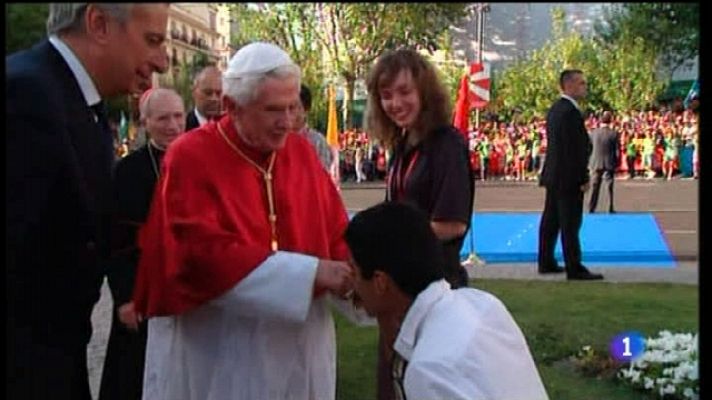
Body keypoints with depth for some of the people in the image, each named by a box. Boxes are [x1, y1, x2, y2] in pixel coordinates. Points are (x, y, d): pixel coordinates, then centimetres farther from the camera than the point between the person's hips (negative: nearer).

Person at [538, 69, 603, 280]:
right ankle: (574, 268, -2)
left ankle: (546, 262, 21)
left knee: (551, 221, 14)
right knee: (570, 223, -6)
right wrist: (584, 178, -17)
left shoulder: (555, 109, 13)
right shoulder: (570, 111, -18)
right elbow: (575, 149, -21)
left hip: (553, 175, 10)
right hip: (569, 178, -10)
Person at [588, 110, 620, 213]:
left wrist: (589, 162, 14)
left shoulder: (593, 133, -4)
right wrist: (616, 163, 6)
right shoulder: (614, 134, -9)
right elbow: (617, 150, -5)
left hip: (596, 163, 2)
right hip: (609, 163, -2)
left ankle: (591, 208, 8)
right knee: (609, 186, 7)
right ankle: (610, 208, 6)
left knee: (595, 186, 9)